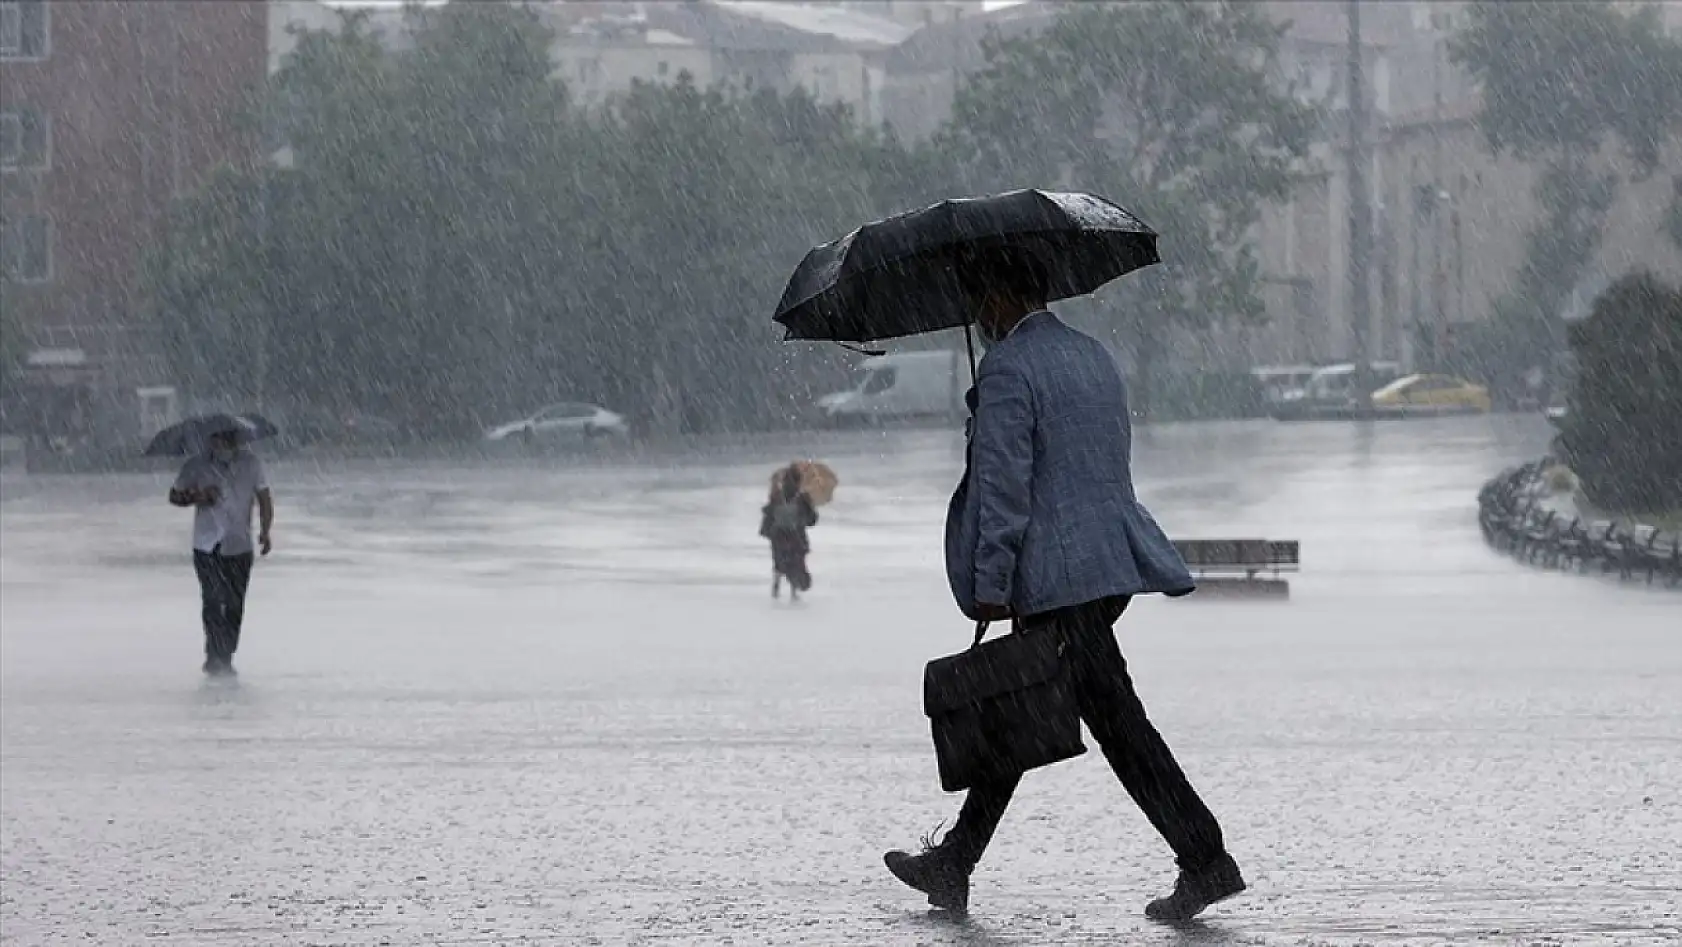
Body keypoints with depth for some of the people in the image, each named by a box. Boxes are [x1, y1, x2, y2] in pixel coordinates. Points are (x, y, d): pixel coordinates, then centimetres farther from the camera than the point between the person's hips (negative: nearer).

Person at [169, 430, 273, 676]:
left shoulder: (250, 464, 0)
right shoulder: (196, 468, -4)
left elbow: (264, 499, 4)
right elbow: (174, 496, 7)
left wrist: (265, 531, -10)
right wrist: (197, 498, -14)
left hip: (240, 547, 2)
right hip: (207, 547, -2)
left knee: (235, 605, 6)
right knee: (213, 601, -14)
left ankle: (225, 658, 19)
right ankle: (215, 658, -11)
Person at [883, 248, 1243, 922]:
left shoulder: (1008, 368, -11)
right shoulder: (1093, 356, 17)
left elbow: (1003, 485, -16)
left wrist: (989, 584, -13)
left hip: (1059, 579, -9)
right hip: (1112, 562, 9)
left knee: (1116, 720, -8)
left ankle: (1206, 861, -9)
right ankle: (953, 865, 19)